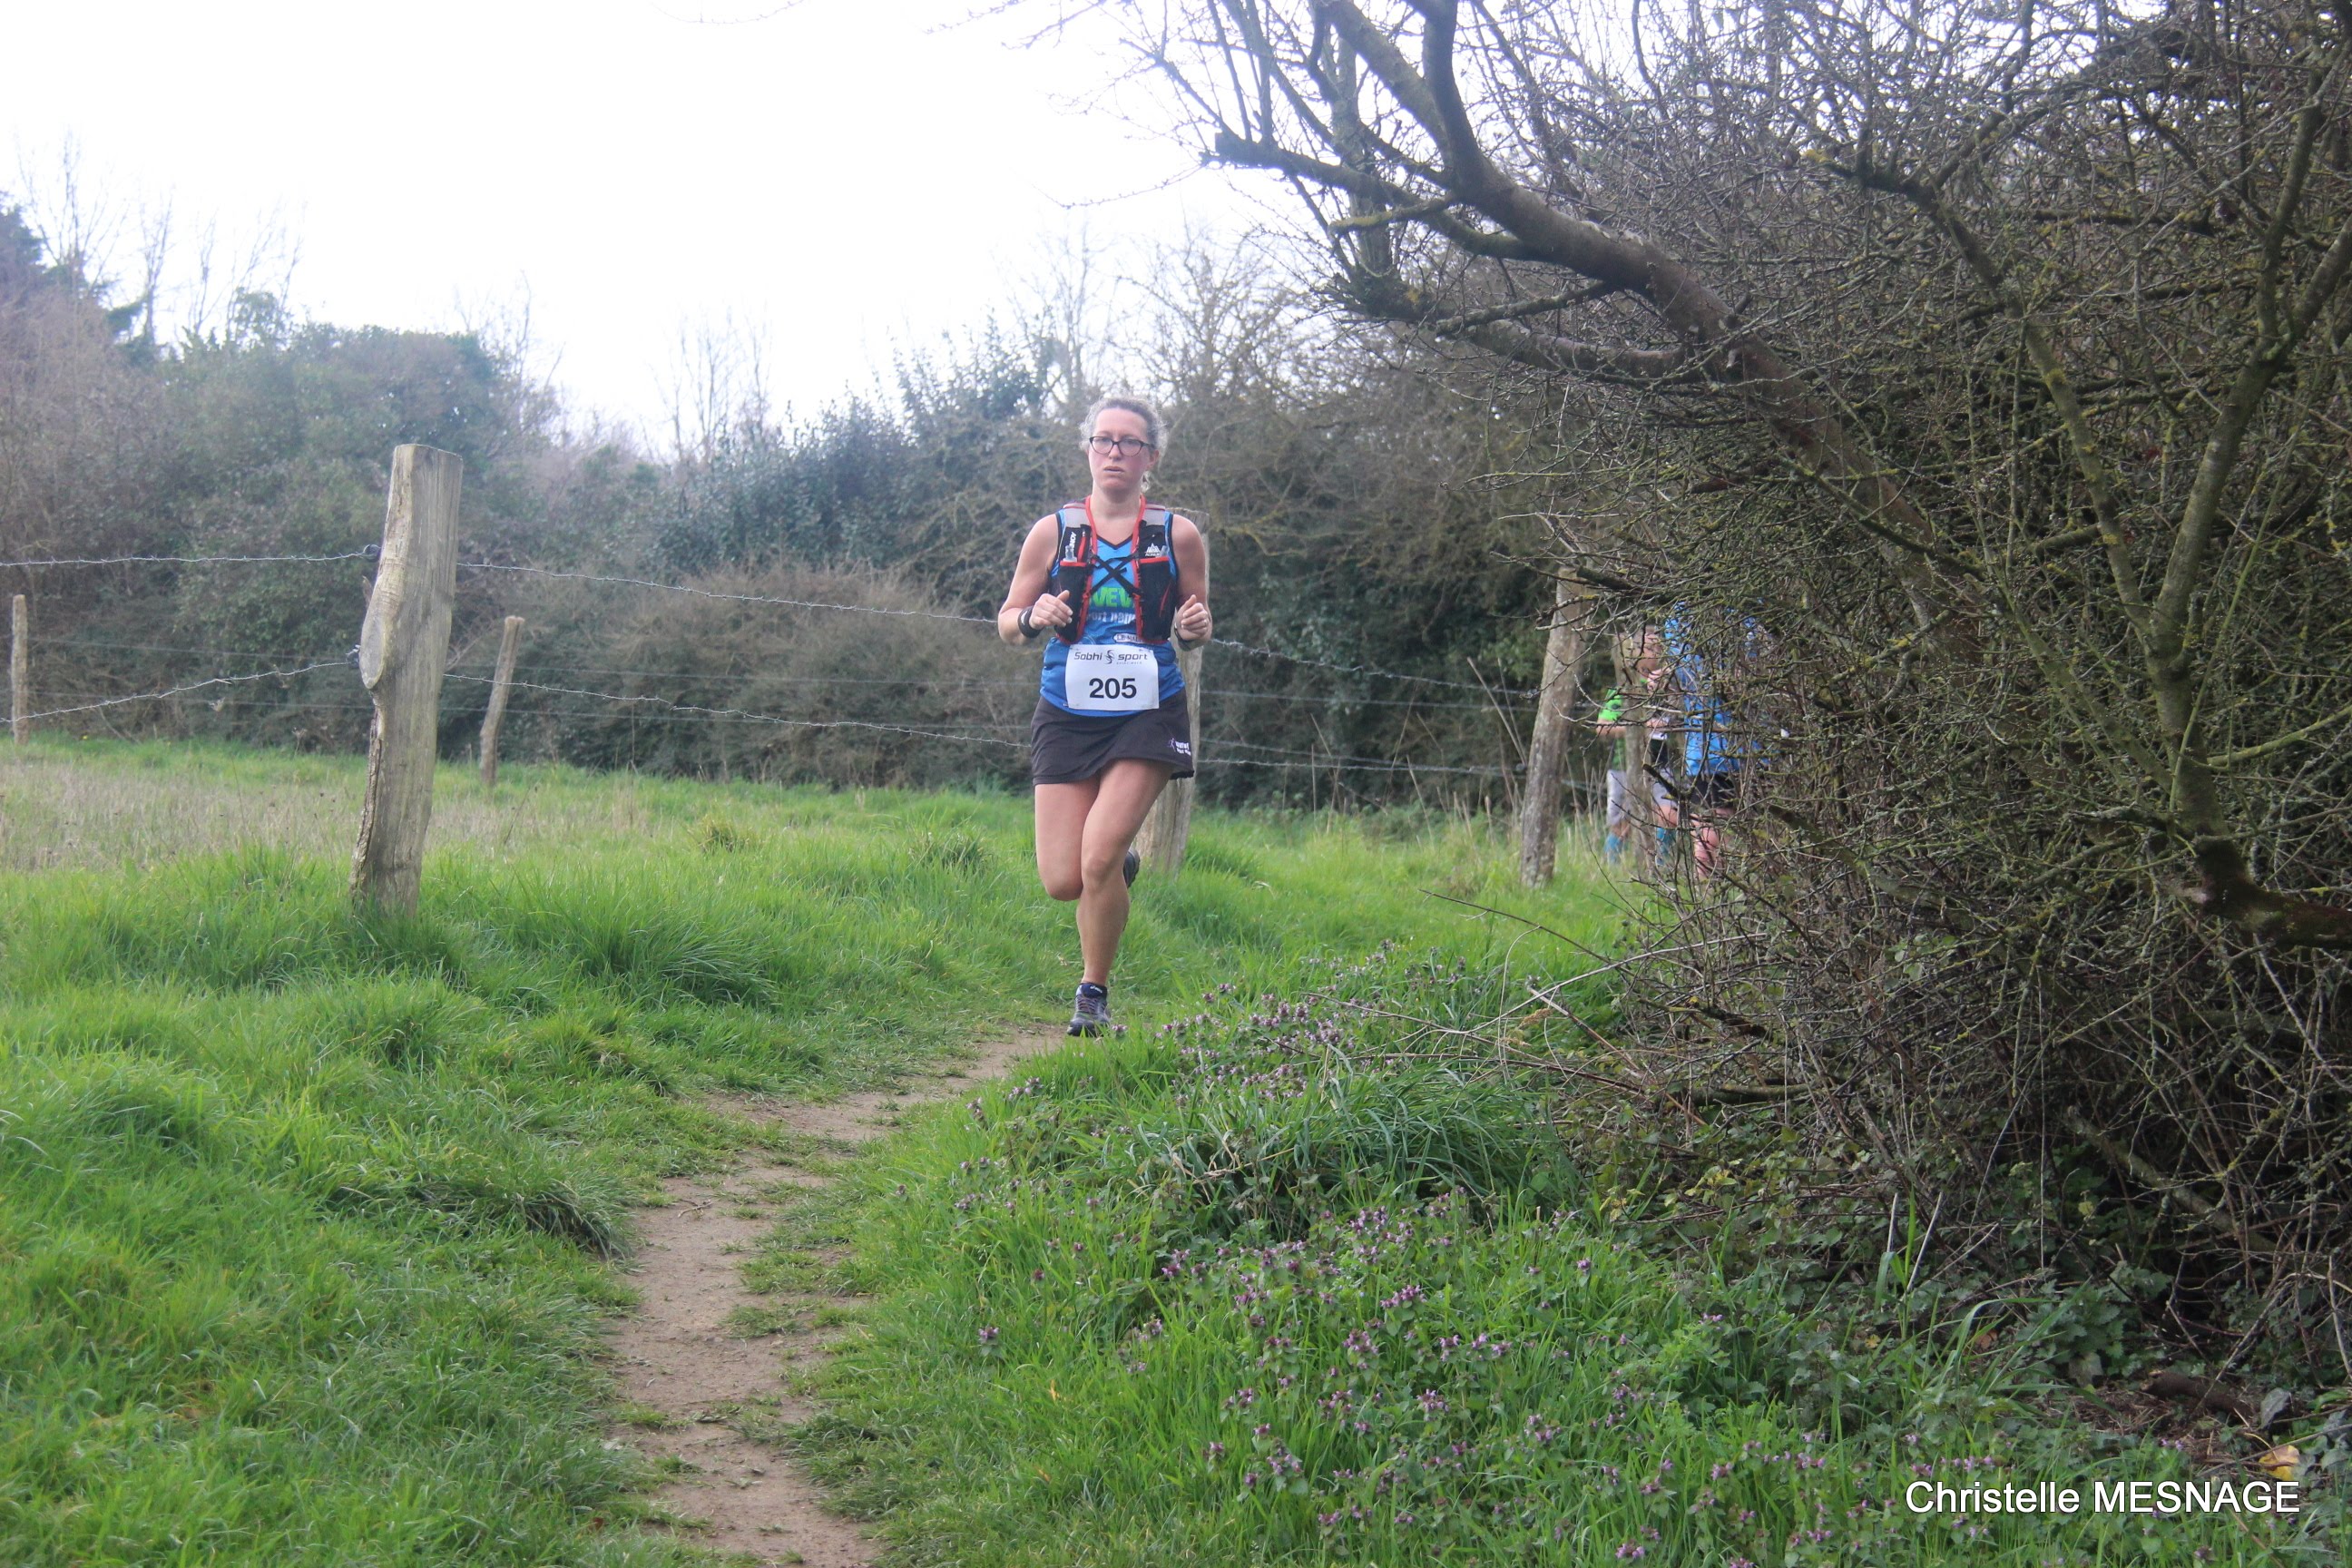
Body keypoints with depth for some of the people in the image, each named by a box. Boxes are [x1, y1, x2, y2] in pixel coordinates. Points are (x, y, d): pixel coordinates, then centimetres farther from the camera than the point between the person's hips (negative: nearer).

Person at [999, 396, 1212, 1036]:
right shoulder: (1053, 532, 4)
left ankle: (1094, 992, 5)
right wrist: (1034, 618, -13)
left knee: (1099, 856, -17)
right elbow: (1007, 621, 10)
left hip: (1148, 716, -1)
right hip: (1067, 717, 1)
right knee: (1063, 881, -5)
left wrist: (1196, 628, -8)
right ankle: (1120, 864, 32)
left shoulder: (1178, 535, 4)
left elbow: (1196, 623, 16)